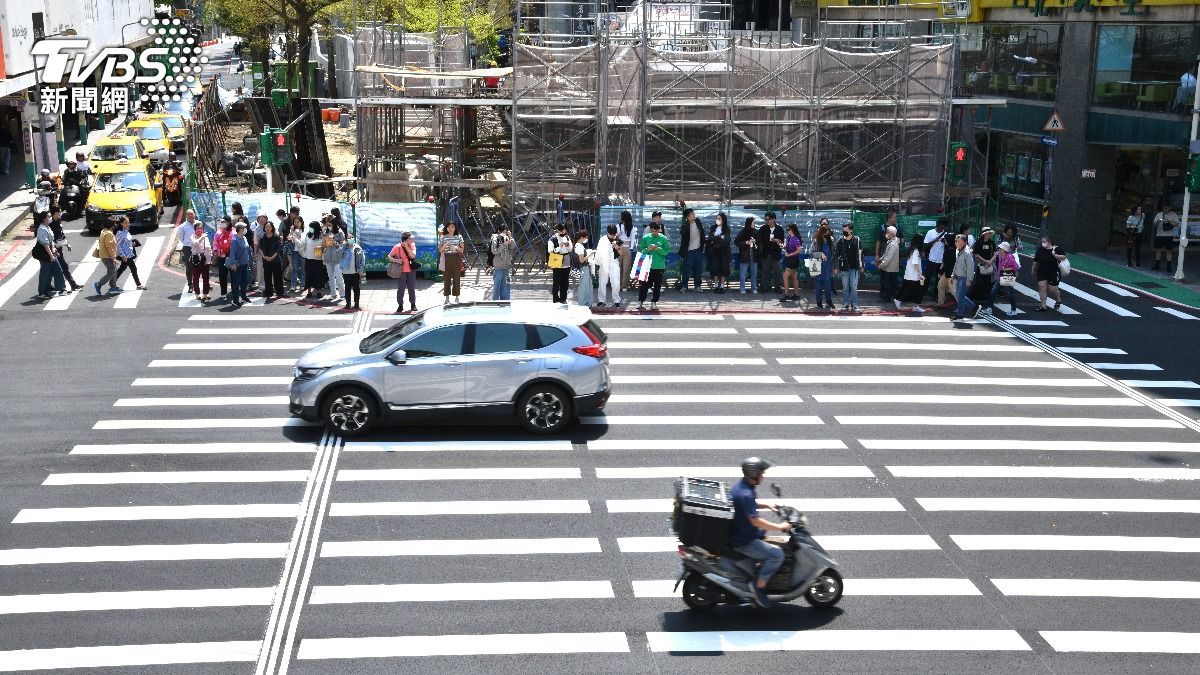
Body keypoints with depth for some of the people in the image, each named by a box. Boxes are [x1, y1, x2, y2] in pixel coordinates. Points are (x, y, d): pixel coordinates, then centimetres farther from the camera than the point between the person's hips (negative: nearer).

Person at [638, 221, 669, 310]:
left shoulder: (663, 238, 0)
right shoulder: (646, 238, 3)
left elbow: (667, 251, -3)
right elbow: (641, 250, 5)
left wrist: (658, 249, -18)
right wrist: (647, 249, -15)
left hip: (659, 266, 0)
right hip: (647, 265, 0)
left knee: (657, 285, 5)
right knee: (644, 284, 0)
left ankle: (654, 302, 14)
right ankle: (640, 301, 8)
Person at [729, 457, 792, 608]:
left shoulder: (741, 485, 4)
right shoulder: (745, 494, -28)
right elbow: (755, 520, -31)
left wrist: (767, 505, 9)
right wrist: (779, 526, -23)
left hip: (739, 531, 11)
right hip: (743, 541, -11)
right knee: (777, 554, -18)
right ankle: (759, 586, -9)